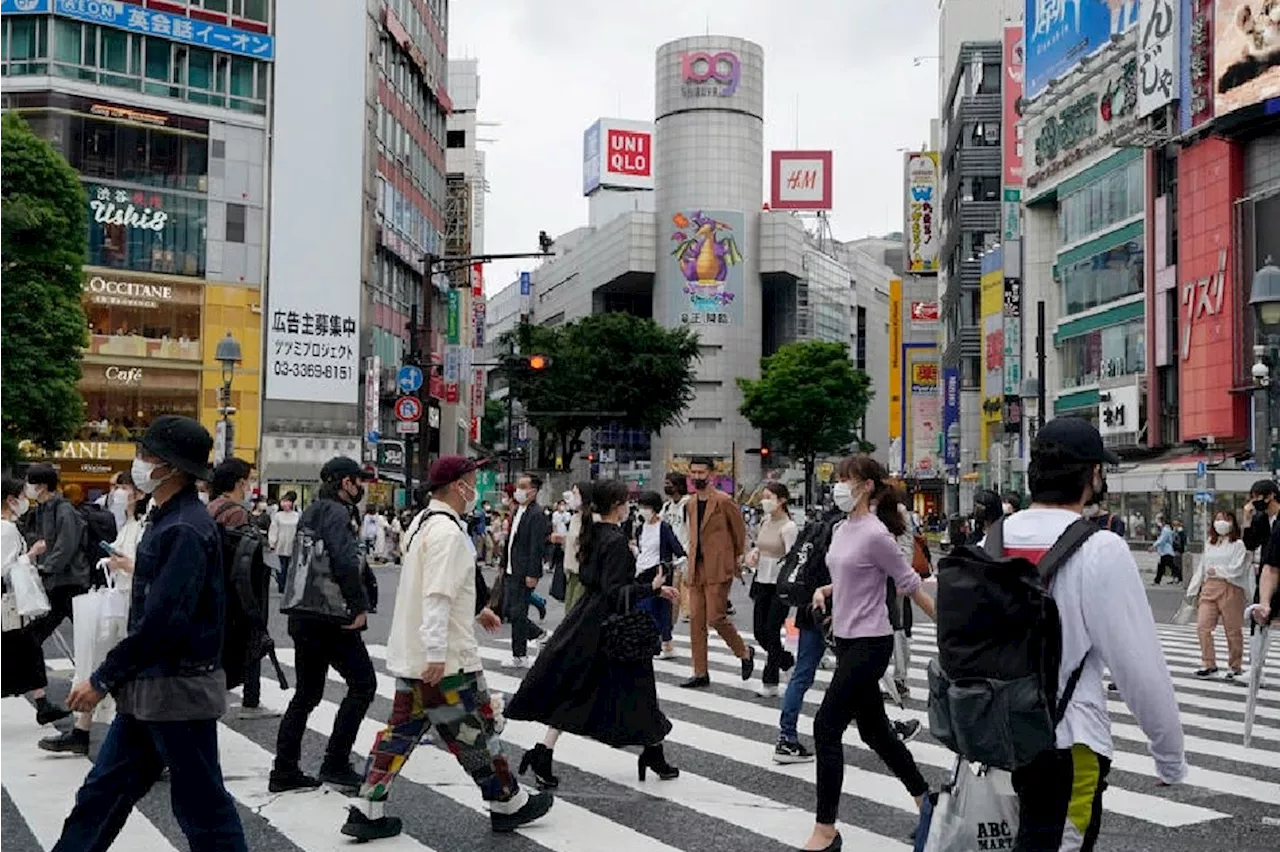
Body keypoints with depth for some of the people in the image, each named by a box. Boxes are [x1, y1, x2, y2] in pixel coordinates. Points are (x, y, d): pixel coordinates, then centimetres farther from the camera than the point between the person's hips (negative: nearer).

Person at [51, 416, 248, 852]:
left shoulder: (186, 529, -21)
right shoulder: (166, 520, 11)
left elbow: (162, 620, -24)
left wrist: (102, 680, -16)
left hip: (179, 691, -10)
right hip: (146, 688, 10)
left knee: (202, 805, 2)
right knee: (102, 791, 16)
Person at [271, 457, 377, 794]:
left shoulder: (311, 513, 17)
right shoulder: (336, 513, -12)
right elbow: (347, 564, -25)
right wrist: (360, 607, -18)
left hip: (303, 619, 9)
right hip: (331, 618, -9)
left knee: (307, 693, 15)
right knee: (363, 683, 0)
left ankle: (284, 771, 16)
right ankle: (335, 764, -1)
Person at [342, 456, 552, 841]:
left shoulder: (422, 523, 13)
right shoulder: (448, 531, -20)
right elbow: (437, 598, -27)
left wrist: (477, 610, 31)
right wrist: (436, 654, -29)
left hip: (412, 657, 9)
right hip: (446, 659, -9)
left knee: (402, 730, 12)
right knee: (476, 731, 5)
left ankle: (367, 812, 13)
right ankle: (509, 804, 19)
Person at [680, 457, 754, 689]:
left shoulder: (723, 501, -8)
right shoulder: (691, 504, 13)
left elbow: (740, 530, 0)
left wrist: (738, 558, 8)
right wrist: (692, 563, 15)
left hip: (718, 569, -7)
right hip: (696, 569, 7)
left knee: (716, 617, -11)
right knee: (696, 620, 4)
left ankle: (745, 652, 15)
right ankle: (700, 673, 11)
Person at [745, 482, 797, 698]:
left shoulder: (788, 527, -14)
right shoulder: (764, 522, 7)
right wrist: (754, 553, 1)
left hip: (781, 584, -7)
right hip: (762, 581, 7)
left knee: (772, 631, -4)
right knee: (760, 632, 9)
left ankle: (770, 683, 8)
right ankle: (787, 659, 34)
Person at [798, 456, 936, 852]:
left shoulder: (875, 534, -17)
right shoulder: (841, 529, 8)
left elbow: (911, 585, -11)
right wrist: (824, 591, 3)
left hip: (869, 644, -9)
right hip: (847, 639, 9)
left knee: (827, 726, -7)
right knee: (874, 730, 17)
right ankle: (925, 796, 35)